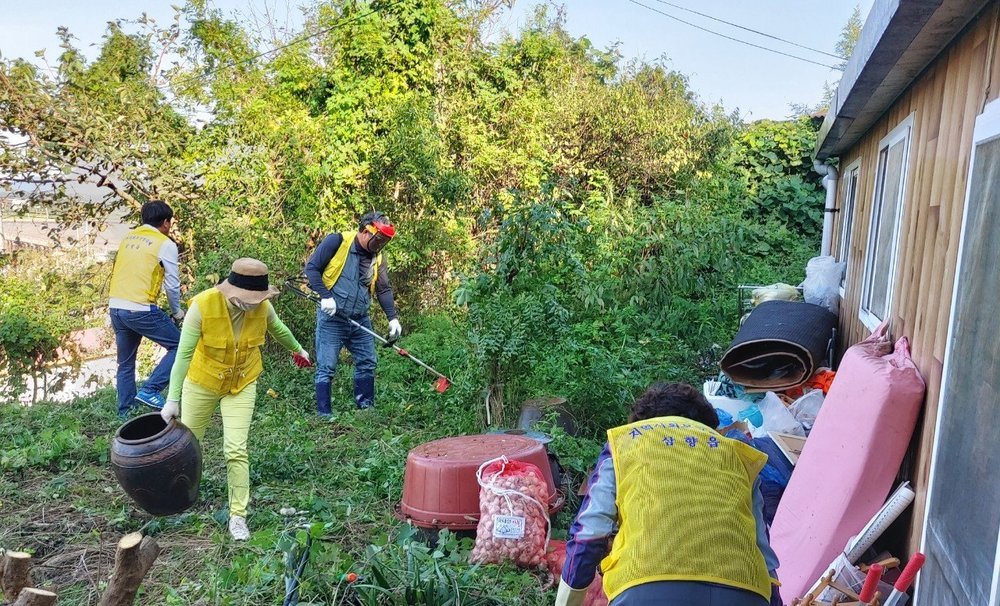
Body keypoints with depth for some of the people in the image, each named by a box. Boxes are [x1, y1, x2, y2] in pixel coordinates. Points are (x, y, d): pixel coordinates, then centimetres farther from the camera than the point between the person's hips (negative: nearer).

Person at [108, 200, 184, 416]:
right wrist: (176, 311, 12)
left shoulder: (128, 237, 15)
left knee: (125, 363, 18)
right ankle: (150, 390, -4)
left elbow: (123, 272, 20)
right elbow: (172, 284, -4)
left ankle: (125, 411, 24)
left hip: (115, 307, 8)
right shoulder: (165, 244, -5)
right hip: (140, 310, -8)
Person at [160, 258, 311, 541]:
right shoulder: (203, 305, -28)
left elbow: (278, 329, 6)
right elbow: (184, 354, -26)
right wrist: (173, 398, -29)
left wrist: (297, 350, 23)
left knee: (236, 451, -6)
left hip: (242, 385, 1)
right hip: (202, 382, -1)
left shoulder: (262, 307, -19)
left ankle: (238, 515, 7)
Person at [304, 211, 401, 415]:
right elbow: (311, 267, -10)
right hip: (332, 318, -6)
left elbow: (384, 289, 8)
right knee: (326, 368, -2)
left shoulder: (377, 257, 6)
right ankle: (324, 414, 6)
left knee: (367, 363, 10)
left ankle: (366, 409, 23)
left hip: (360, 320, 6)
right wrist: (325, 296, -19)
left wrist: (393, 318, -3)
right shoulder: (336, 242, -11)